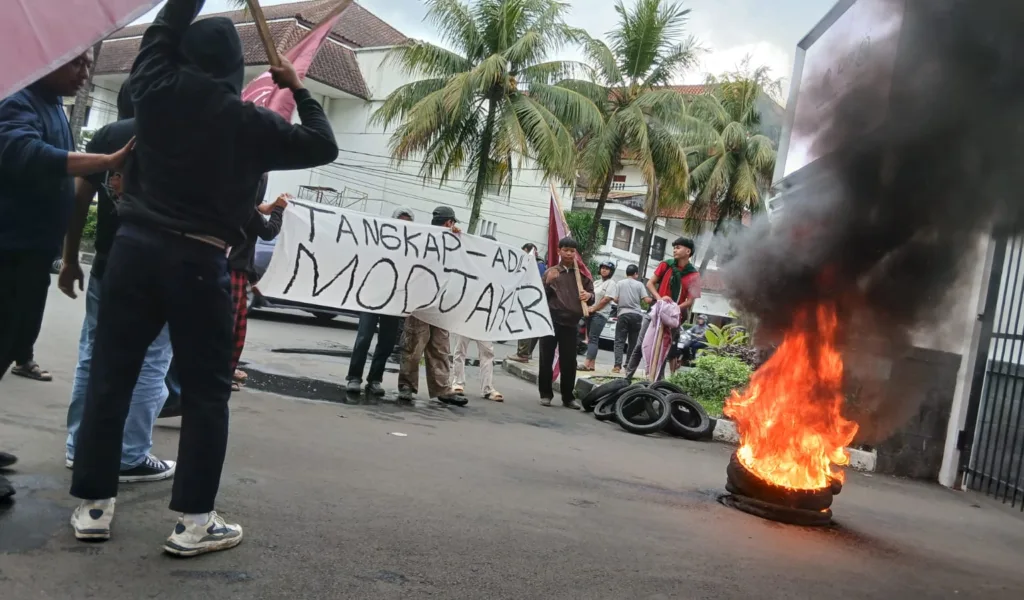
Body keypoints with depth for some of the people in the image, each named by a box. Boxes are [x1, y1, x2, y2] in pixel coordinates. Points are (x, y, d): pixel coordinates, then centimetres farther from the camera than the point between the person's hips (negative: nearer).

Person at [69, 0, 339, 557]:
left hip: (135, 245, 4)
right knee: (205, 392, 2)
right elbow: (323, 146, 6)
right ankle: (193, 521, 4)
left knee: (109, 376, 9)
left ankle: (93, 505, 16)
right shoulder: (251, 122, -4)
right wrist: (299, 91, 16)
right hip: (197, 261, -4)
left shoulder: (156, 88, 5)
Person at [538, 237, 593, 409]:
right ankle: (545, 394, 11)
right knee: (546, 359, 1)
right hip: (551, 321, -1)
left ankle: (568, 397, 11)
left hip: (571, 322, 1)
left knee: (569, 361, 2)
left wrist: (589, 295, -13)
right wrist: (548, 283, -15)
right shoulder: (550, 272, 7)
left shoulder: (582, 274, 10)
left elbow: (591, 295, 11)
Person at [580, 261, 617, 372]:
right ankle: (591, 365, 7)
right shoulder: (598, 283, 21)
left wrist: (593, 309, -11)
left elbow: (606, 299, -13)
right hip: (591, 313, 8)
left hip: (600, 314, -8)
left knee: (593, 339, -15)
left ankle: (586, 364, -22)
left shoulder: (611, 283, -5)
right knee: (591, 338, 6)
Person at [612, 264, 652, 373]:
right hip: (636, 315, 0)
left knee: (619, 341, -2)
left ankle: (617, 365, -15)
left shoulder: (620, 283, 6)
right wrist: (654, 299, 16)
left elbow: (615, 299, 2)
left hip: (623, 314, 0)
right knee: (633, 342, 8)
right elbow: (647, 300, -3)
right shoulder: (639, 284, 4)